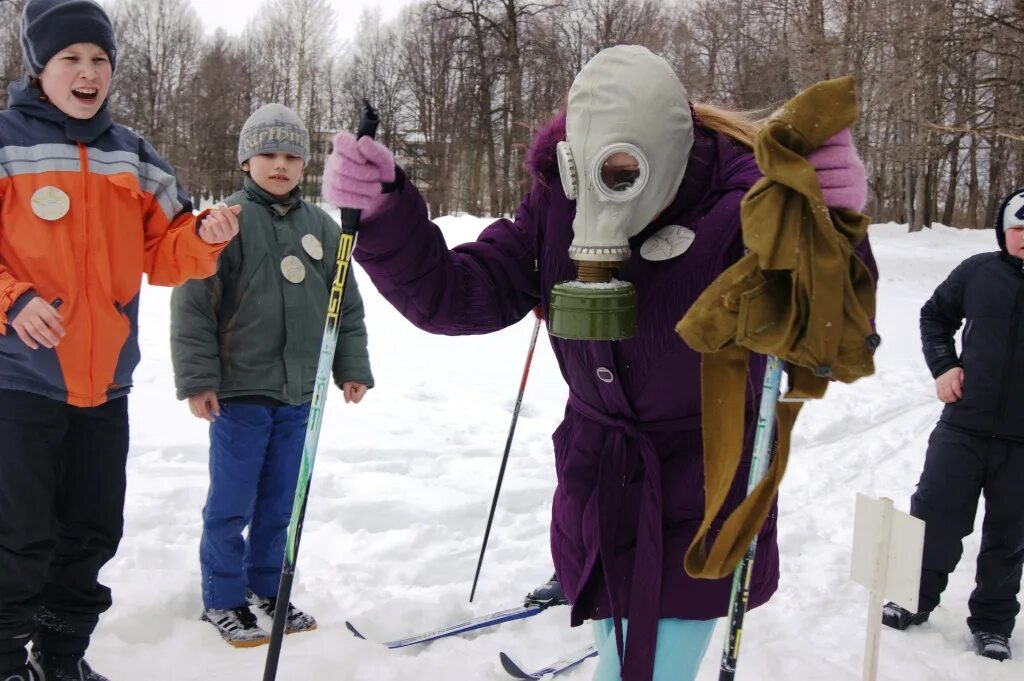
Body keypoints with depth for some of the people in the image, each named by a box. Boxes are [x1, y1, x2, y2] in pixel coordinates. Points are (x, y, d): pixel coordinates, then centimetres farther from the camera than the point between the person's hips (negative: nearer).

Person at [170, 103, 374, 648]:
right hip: (238, 390, -4)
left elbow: (348, 304, 13)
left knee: (280, 502, 15)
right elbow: (191, 303, -8)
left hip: (300, 392, 5)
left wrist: (352, 367, 9)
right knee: (231, 504, 4)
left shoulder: (322, 227, 8)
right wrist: (197, 378, -11)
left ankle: (266, 588, 31)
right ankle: (222, 600, 20)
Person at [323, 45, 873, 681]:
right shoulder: (558, 206, -10)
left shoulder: (741, 210, -21)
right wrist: (384, 217, -29)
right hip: (597, 482, 4)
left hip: (702, 497, -4)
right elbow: (457, 295, -13)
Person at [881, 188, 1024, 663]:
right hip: (964, 426, 1)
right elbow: (935, 315, 15)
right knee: (934, 515, 7)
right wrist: (943, 365, 2)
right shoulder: (978, 272, -2)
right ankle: (914, 601, 26)